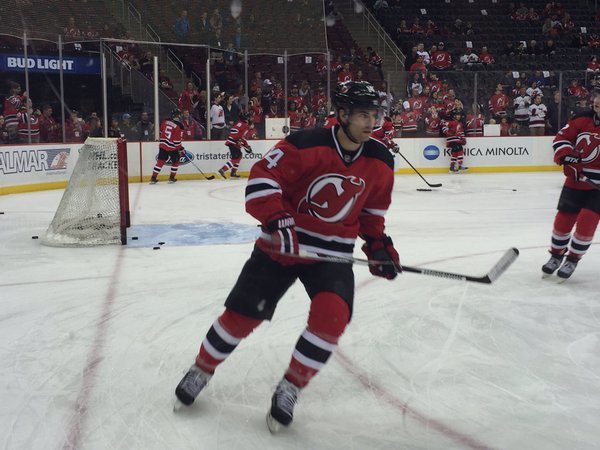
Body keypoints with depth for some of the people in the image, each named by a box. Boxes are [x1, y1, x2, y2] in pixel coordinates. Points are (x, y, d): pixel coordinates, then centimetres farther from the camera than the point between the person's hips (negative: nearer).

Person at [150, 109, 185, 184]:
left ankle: (153, 178, 6)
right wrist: (181, 149, -6)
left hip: (163, 145, 5)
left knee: (160, 161, 9)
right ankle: (172, 178, 17)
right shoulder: (179, 126, -15)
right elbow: (177, 141, -16)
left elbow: (161, 132, 15)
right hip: (172, 147, -5)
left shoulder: (165, 122, 3)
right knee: (175, 161, 16)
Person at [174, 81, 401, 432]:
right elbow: (262, 178, -19)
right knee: (242, 314, 3)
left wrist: (379, 245, 3)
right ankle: (202, 370, 30)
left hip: (332, 254, 3)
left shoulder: (380, 162, -2)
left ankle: (289, 389, 0)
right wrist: (277, 220, -29)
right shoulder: (307, 144, -19)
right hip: (283, 244, -2)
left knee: (332, 314, -21)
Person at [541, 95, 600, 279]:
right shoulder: (583, 120, -5)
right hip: (576, 181, 3)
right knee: (563, 218, 7)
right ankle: (556, 254, 29)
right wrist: (566, 156, -16)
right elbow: (561, 137, 2)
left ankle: (573, 259, 9)